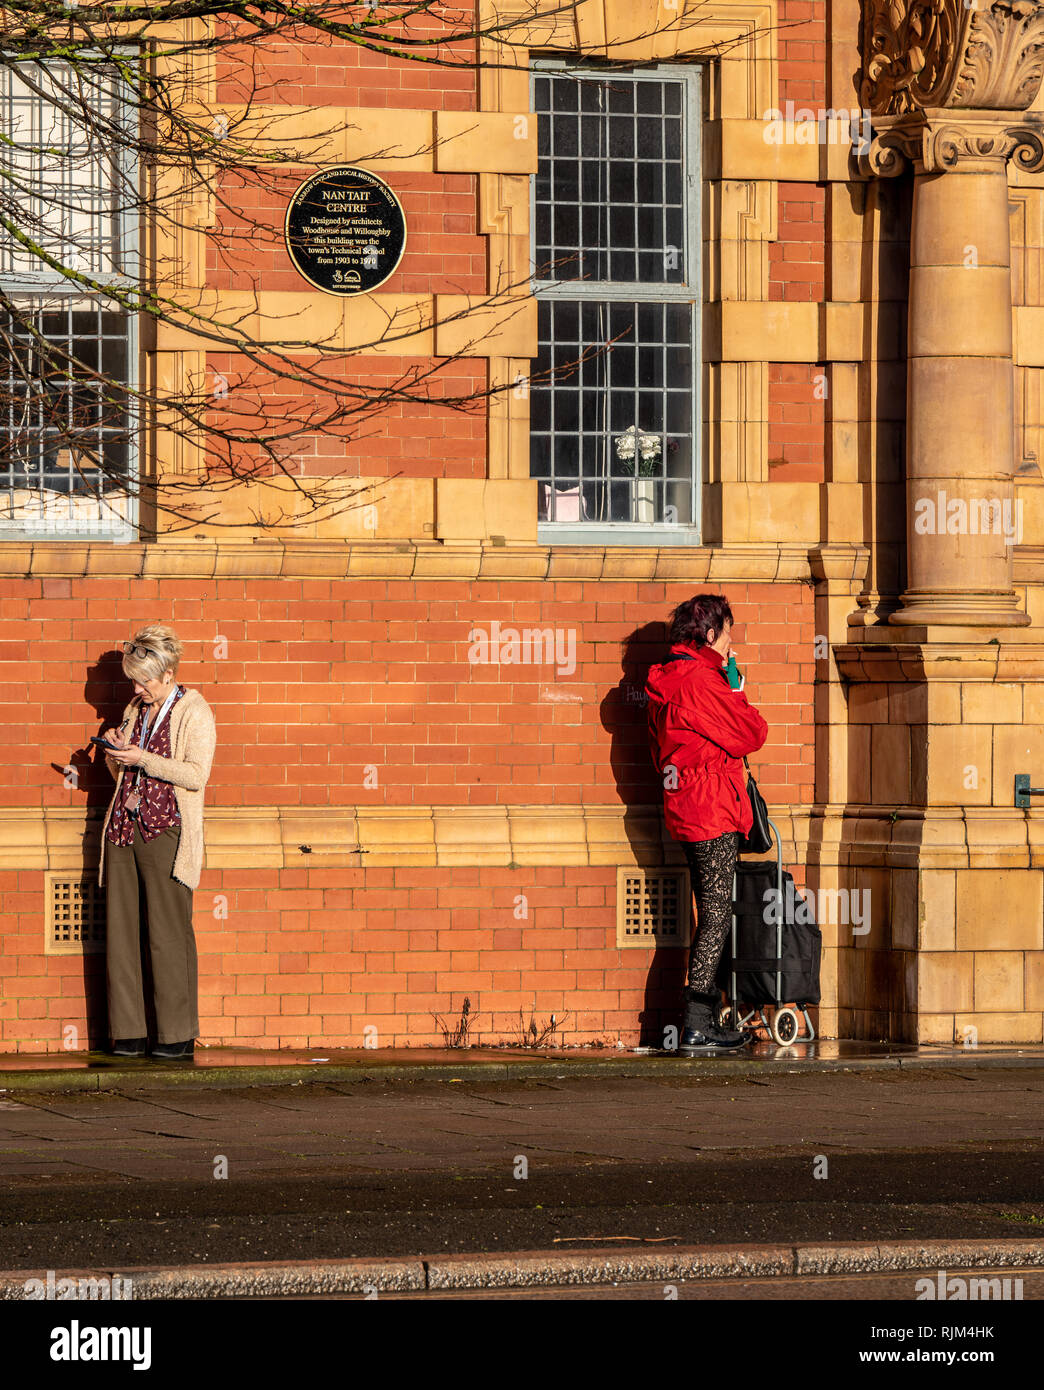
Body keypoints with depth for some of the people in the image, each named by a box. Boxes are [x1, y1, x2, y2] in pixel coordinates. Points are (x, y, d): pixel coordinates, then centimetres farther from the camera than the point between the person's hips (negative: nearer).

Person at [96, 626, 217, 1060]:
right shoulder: (136, 711, 19)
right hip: (123, 828, 6)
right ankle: (128, 1034, 5)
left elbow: (196, 775, -11)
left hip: (166, 831, -6)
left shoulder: (194, 712, -1)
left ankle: (178, 1037, 0)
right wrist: (115, 753, 5)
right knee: (119, 931, 1)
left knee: (168, 935, -6)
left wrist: (143, 759, -16)